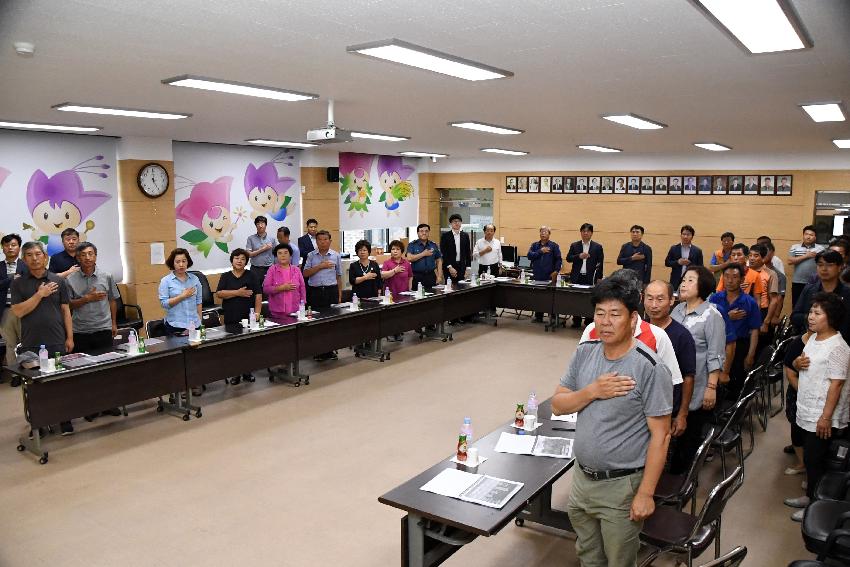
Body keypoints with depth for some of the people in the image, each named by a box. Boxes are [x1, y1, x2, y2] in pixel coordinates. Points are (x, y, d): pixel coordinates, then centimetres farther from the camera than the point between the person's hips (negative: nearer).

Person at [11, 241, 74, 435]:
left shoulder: (58, 281, 5)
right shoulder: (18, 283, 5)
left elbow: (65, 310, 7)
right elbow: (18, 311, -4)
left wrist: (70, 337, 3)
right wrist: (39, 295, -11)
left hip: (57, 342, 0)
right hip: (30, 344, 0)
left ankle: (65, 423, 11)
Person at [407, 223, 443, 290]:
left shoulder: (434, 245, 11)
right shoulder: (412, 245, 3)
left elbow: (439, 261, 13)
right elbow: (409, 258, -13)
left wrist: (439, 276, 4)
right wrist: (423, 254, -8)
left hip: (431, 276, 3)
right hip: (417, 276, -3)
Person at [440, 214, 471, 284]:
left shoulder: (465, 236, 10)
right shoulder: (445, 236, -1)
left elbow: (467, 253, 12)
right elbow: (443, 253, -6)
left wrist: (468, 267, 4)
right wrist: (449, 267, -14)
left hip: (462, 267, 3)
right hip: (449, 267, -3)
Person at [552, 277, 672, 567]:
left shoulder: (650, 368, -19)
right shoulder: (584, 352, -2)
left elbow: (660, 435, -17)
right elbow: (557, 405, 0)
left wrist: (645, 494, -17)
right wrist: (593, 391, -17)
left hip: (621, 486, -5)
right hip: (581, 477, 5)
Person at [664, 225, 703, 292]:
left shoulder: (697, 250, 4)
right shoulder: (674, 248, 6)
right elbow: (667, 262, 6)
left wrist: (690, 264, -14)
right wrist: (677, 262, -10)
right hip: (676, 281, 1)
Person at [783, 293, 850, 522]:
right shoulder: (812, 339, 7)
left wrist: (826, 417, -21)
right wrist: (798, 363, 4)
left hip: (822, 417, -8)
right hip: (808, 412, 8)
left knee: (815, 460, 3)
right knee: (810, 458, 19)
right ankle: (810, 496, 34)